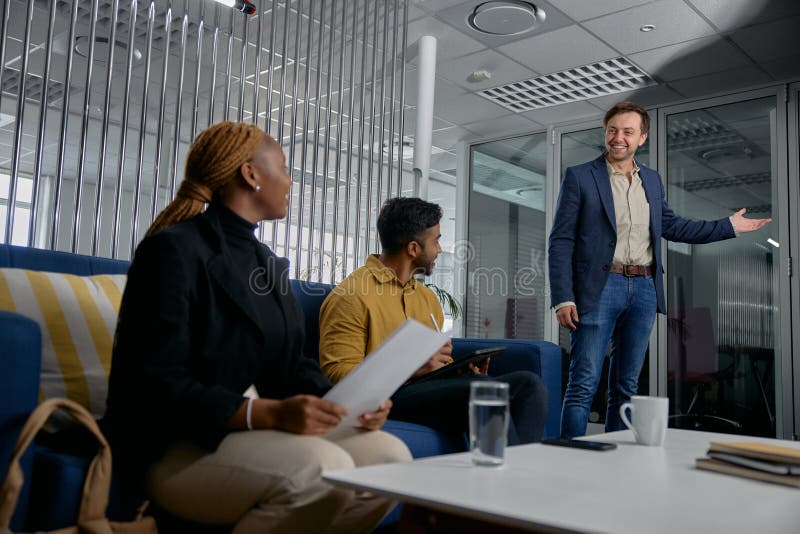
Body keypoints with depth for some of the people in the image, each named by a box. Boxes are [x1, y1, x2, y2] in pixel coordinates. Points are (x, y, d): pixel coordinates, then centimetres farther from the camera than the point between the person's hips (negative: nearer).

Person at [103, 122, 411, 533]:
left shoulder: (269, 262, 16)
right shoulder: (174, 249, -11)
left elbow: (293, 365, 13)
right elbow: (158, 384, -19)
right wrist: (269, 413, -29)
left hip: (262, 428, 8)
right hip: (178, 444, -8)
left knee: (389, 454, -11)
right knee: (323, 467, -31)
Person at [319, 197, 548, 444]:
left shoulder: (428, 297, 23)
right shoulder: (350, 295, -4)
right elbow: (337, 372, -13)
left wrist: (465, 370, 4)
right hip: (389, 397, -8)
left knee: (529, 383, -13)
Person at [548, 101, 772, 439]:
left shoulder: (652, 180, 15)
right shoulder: (579, 177, -1)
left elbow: (672, 226, 26)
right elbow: (560, 242, -5)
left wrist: (729, 226, 24)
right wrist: (563, 299, -13)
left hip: (643, 290, 5)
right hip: (599, 288, -5)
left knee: (626, 386, 10)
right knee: (583, 385, -8)